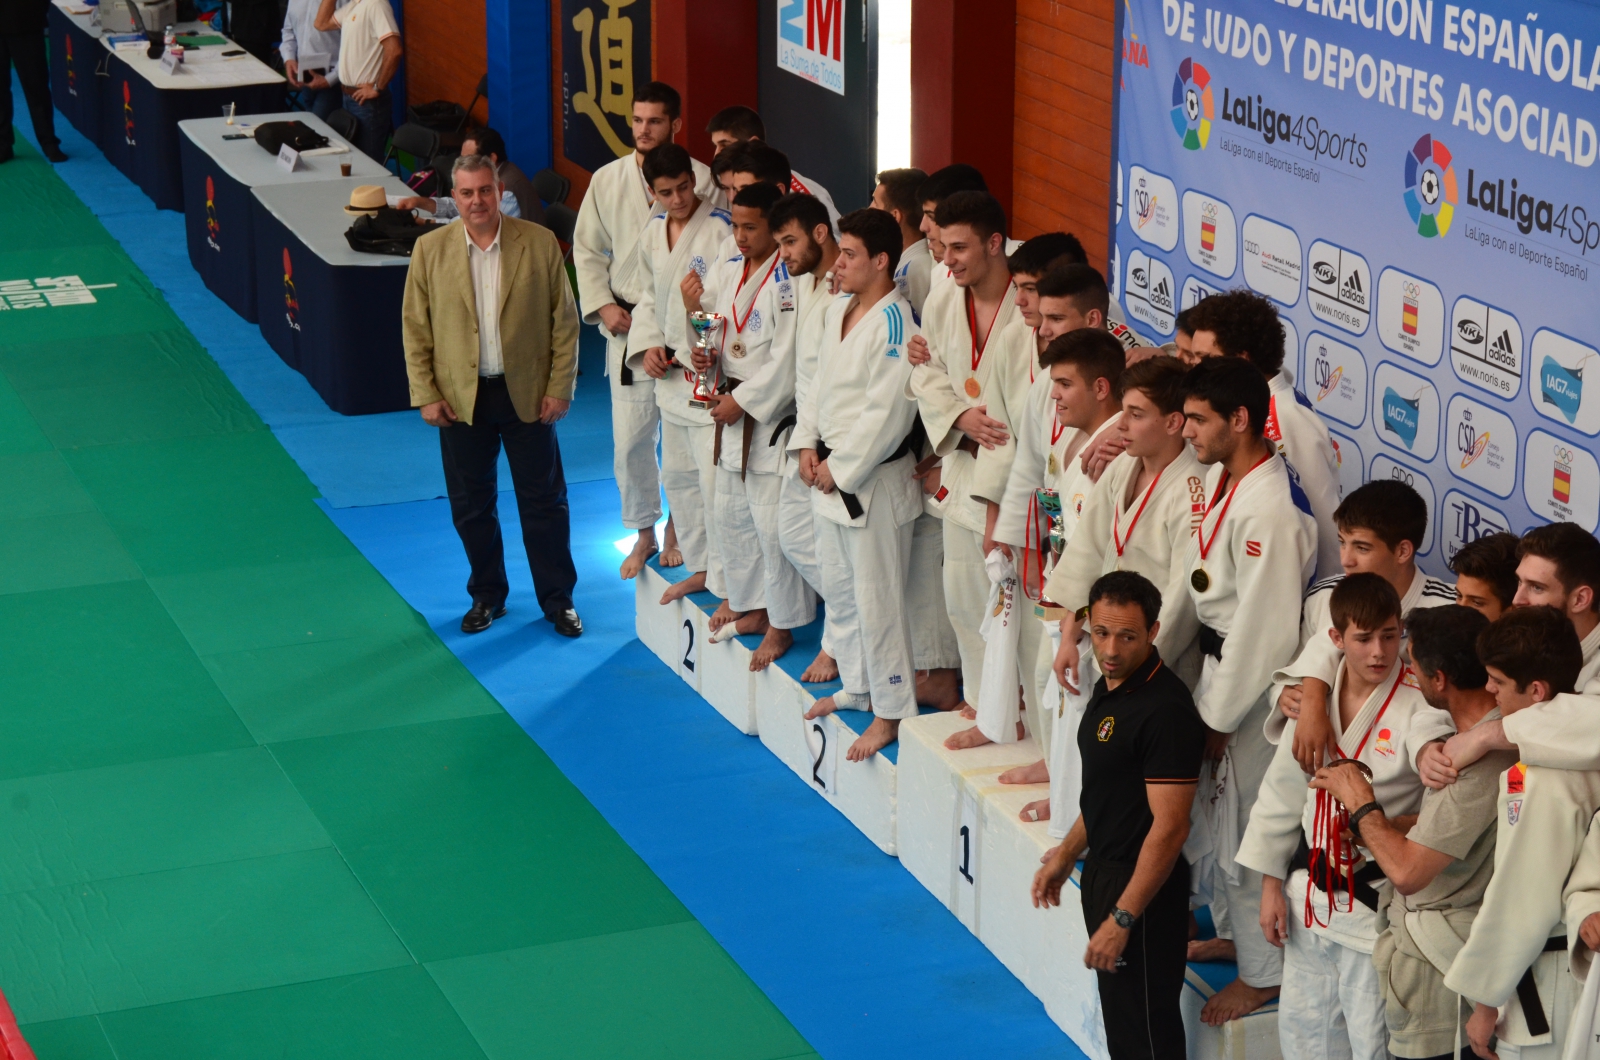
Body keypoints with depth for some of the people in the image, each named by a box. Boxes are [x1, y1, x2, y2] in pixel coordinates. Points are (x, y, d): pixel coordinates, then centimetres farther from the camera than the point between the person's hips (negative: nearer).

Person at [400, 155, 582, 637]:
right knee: (471, 505, 10)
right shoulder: (430, 250, -2)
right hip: (461, 397, 1)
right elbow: (415, 327, 2)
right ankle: (486, 595, 27)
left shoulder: (540, 243, -5)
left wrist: (560, 389, -5)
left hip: (527, 393, -1)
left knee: (544, 500, 7)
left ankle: (558, 598, 21)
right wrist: (425, 395, -4)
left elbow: (565, 321, -1)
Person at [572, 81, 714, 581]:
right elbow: (587, 249, 11)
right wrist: (603, 306, -1)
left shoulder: (702, 180, -6)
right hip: (627, 324, 3)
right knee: (631, 438, 6)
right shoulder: (607, 180, 4)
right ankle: (644, 534, 23)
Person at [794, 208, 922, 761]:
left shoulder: (893, 323, -20)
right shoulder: (839, 309, 8)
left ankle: (891, 712, 8)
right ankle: (860, 687, 36)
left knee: (877, 597, -2)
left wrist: (839, 468, -17)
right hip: (830, 471, 9)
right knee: (839, 586, 20)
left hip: (873, 479, -9)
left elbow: (886, 414, -23)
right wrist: (807, 444, 3)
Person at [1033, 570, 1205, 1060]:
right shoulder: (1109, 685, 6)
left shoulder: (1166, 710, -24)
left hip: (1143, 889, -9)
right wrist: (1066, 855, 20)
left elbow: (1169, 827, -25)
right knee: (1116, 1007, 20)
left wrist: (1121, 919, -24)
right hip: (1104, 872, 10)